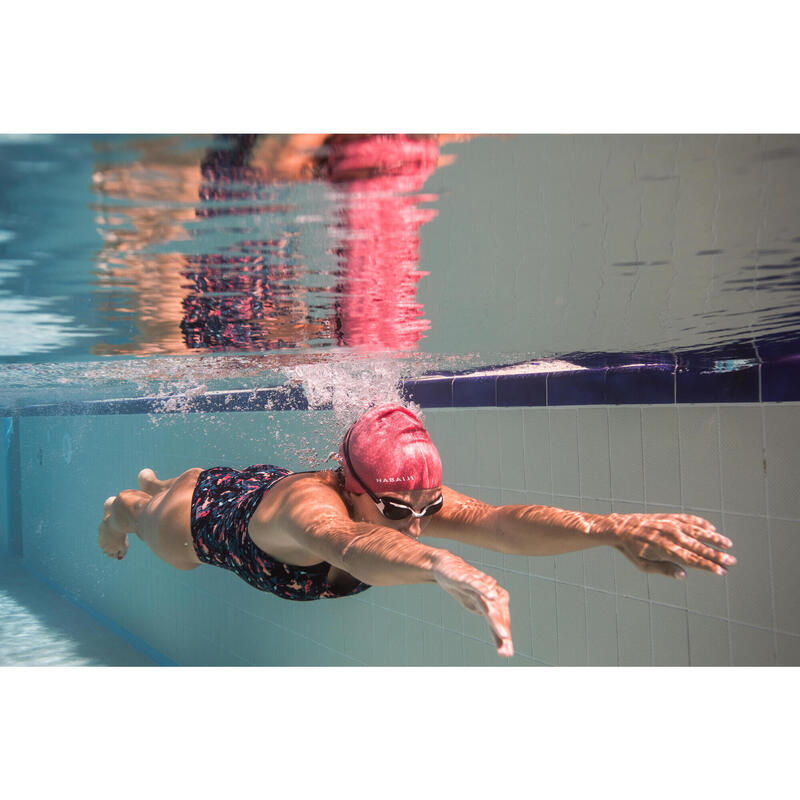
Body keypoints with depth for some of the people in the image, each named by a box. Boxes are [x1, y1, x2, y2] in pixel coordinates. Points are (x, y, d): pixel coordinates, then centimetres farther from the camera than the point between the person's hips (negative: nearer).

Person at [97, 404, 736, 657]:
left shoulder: (415, 501, -40)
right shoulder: (312, 503, -53)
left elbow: (499, 521, -57)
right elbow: (346, 543, -78)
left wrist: (611, 528, -75)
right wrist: (449, 569, -98)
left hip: (271, 482, 4)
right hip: (210, 512, -4)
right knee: (146, 517, 33)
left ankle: (155, 481, 73)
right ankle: (124, 500, 68)